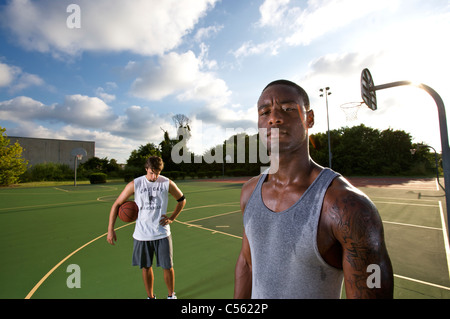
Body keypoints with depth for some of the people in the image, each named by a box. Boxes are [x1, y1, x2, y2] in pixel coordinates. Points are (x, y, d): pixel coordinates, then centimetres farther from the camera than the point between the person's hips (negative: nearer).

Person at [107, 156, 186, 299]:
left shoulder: (167, 183, -6)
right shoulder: (135, 184, -6)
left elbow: (182, 200, 9)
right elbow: (116, 205, 2)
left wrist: (171, 218, 0)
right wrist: (110, 230, -2)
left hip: (162, 233, 0)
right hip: (142, 234, 1)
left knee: (168, 266, 6)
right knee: (146, 267, 14)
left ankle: (171, 295, 32)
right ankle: (150, 296, 38)